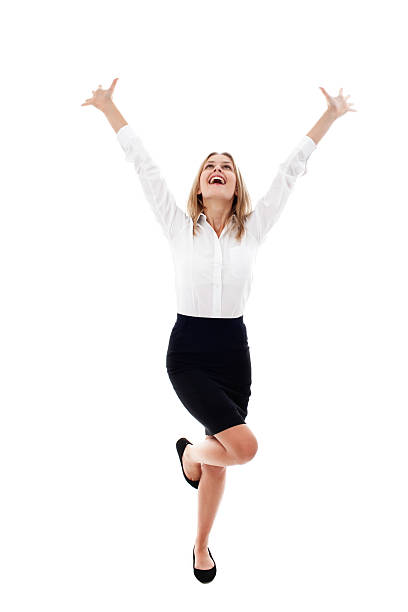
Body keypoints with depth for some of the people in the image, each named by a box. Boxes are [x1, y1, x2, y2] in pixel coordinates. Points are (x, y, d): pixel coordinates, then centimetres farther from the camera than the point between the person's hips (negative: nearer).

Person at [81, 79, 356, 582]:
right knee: (243, 445, -20)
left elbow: (290, 170, 4)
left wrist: (330, 116, 7)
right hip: (187, 353, -3)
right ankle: (189, 452, 16)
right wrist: (108, 108, 3)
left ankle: (201, 546, 35)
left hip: (234, 352, 3)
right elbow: (143, 164, -1)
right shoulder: (179, 226, -3)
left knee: (221, 456, 13)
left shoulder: (253, 229, 2)